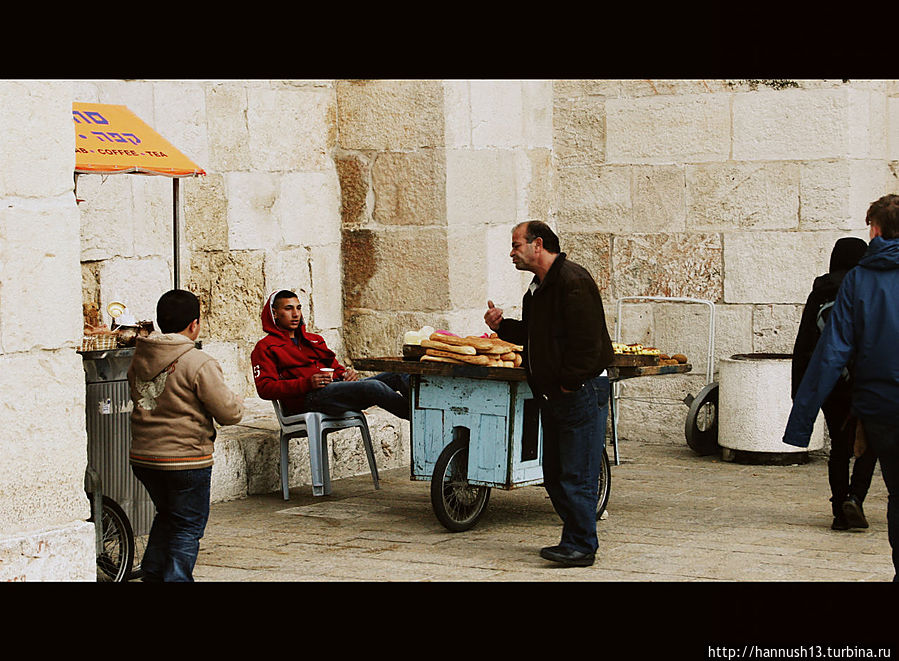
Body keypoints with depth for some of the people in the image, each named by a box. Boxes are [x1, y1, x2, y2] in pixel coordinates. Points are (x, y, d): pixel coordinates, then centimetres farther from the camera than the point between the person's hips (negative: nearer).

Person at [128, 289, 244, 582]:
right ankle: (176, 578, 5)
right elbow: (229, 413, -14)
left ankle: (152, 572, 27)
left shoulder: (139, 358, 3)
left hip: (141, 456, 6)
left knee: (167, 515, 25)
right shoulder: (199, 363, -16)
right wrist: (237, 402, 7)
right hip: (185, 459, -6)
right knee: (188, 525, 8)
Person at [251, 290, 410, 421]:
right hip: (307, 398, -8)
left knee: (397, 376, -12)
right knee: (374, 387, -31)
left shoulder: (315, 340, 33)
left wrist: (346, 373, 4)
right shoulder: (265, 347, 10)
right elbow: (265, 388, -3)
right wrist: (307, 383, -16)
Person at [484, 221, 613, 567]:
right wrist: (502, 326, 8)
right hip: (554, 395, 10)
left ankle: (580, 546, -1)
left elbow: (586, 340, -21)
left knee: (576, 474, -7)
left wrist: (568, 383, -19)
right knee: (554, 474, 13)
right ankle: (577, 538, 22)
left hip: (582, 391, -10)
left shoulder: (572, 280, -16)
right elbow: (532, 336, 25)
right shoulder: (538, 287, 16)